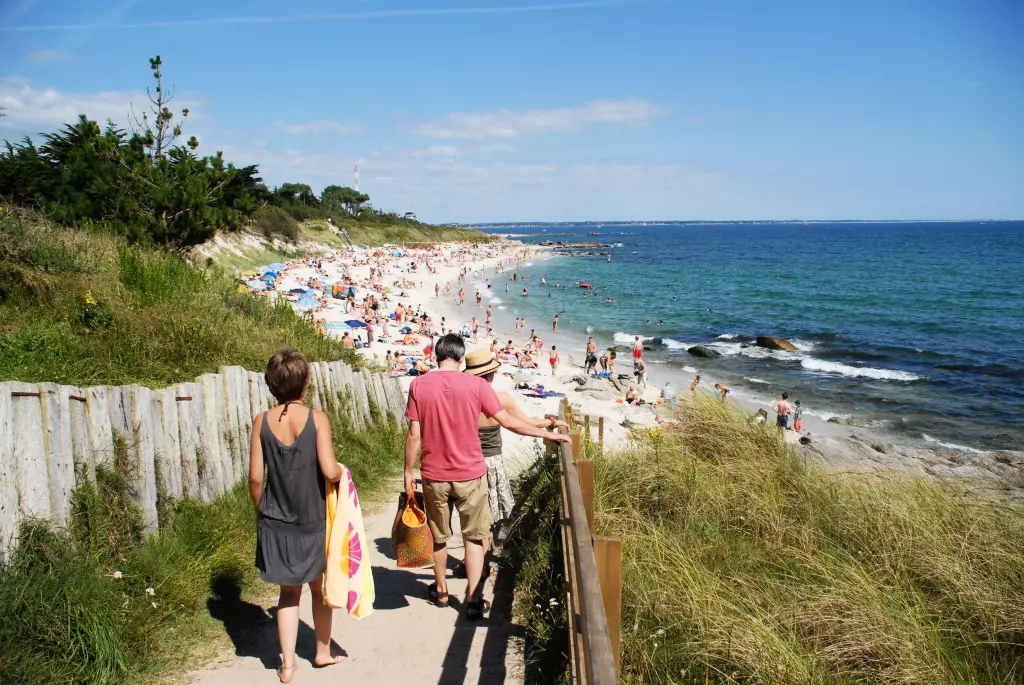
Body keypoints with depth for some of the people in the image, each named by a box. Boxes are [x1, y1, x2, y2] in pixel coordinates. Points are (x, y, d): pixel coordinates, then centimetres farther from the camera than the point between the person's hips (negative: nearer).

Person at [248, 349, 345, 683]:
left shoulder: (261, 422, -6)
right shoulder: (317, 418, -14)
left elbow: (255, 478, -4)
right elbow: (330, 471, -21)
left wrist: (261, 513, 11)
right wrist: (342, 470, 2)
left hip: (276, 522, 2)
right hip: (313, 520, -2)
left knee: (289, 591, 16)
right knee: (320, 588, 18)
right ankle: (323, 652, 34)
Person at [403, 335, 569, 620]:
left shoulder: (419, 385, -7)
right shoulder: (476, 384, -9)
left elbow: (414, 435, -7)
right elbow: (507, 421, -8)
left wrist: (409, 472, 3)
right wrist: (547, 435, 0)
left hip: (434, 475, 1)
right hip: (470, 474, -1)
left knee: (438, 536, 20)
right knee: (474, 537, 13)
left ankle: (441, 590, 36)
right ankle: (473, 600, 13)